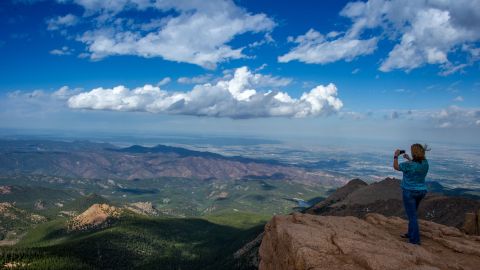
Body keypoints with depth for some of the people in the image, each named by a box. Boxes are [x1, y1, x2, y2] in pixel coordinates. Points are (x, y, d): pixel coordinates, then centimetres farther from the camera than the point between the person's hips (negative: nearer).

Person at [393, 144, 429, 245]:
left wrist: (396, 156, 5)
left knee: (412, 216, 0)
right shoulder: (425, 162, -3)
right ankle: (410, 233, 35)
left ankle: (415, 239, 3)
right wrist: (408, 158, 25)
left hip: (410, 192, -7)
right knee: (412, 214, 22)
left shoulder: (409, 164, -23)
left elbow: (396, 167, -7)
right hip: (421, 191, 7)